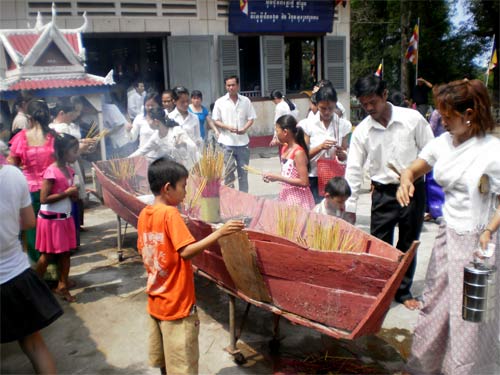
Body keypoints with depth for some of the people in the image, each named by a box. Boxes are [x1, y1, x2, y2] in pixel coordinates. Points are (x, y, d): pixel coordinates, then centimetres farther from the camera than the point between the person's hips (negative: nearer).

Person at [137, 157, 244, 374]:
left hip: (156, 301, 8)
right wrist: (219, 233, -29)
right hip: (177, 303, -8)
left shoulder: (144, 215, 3)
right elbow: (186, 251, -29)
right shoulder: (170, 213, -20)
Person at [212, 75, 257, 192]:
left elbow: (251, 118, 7)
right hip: (227, 142, -2)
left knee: (243, 171, 10)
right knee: (229, 171, 3)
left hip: (243, 142, 2)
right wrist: (228, 127, -18)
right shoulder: (220, 102, -1)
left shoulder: (245, 101, 4)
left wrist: (245, 129, -13)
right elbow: (216, 121, 0)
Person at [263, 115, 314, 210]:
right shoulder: (285, 148, 6)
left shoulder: (298, 152, -18)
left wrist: (278, 178, -21)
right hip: (286, 194, 8)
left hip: (297, 197, -8)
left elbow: (304, 182, -22)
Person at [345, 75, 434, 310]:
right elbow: (354, 170, -2)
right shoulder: (362, 131, -5)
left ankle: (403, 291, 32)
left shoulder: (412, 119, -9)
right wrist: (350, 206, -2)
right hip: (383, 193, 0)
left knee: (408, 245, 14)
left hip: (413, 189, 0)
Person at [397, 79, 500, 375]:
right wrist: (406, 180, -11)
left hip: (476, 241, -6)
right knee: (436, 302, 19)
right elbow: (414, 168, 12)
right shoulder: (444, 142, 3)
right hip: (448, 234, 7)